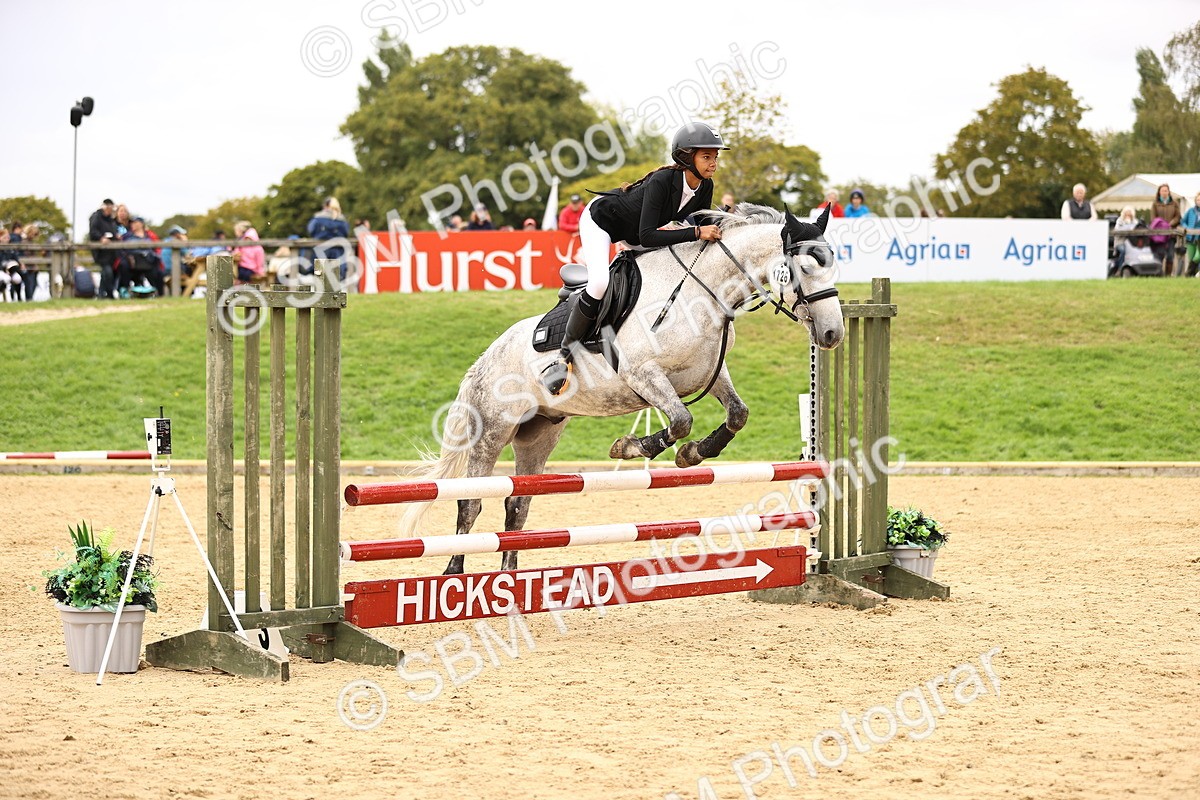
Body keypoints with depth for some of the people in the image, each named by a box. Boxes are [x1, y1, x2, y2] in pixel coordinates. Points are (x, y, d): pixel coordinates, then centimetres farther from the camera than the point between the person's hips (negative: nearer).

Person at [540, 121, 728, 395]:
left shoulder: (704, 187, -15)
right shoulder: (661, 181, -36)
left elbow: (701, 227, 1)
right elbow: (646, 236, -43)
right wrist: (696, 232, -47)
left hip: (631, 234, 9)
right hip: (600, 219, -9)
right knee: (599, 282, -30)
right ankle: (563, 357, -22)